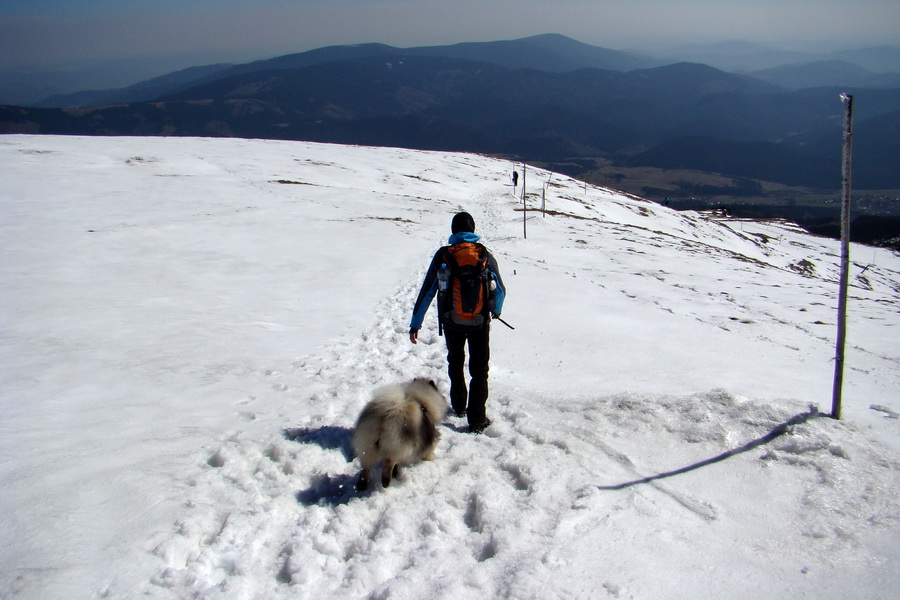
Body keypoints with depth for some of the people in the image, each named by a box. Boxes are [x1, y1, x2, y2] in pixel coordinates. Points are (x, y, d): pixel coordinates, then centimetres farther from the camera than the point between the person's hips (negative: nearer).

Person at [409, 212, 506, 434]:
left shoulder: (443, 255, -6)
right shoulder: (485, 255, -4)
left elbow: (426, 292, -6)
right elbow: (500, 290, 7)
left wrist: (415, 323, 0)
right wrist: (496, 309, 28)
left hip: (451, 322, 1)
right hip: (479, 321, -1)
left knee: (455, 363, 24)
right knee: (479, 370, 8)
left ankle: (459, 406, 37)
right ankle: (477, 419, 4)